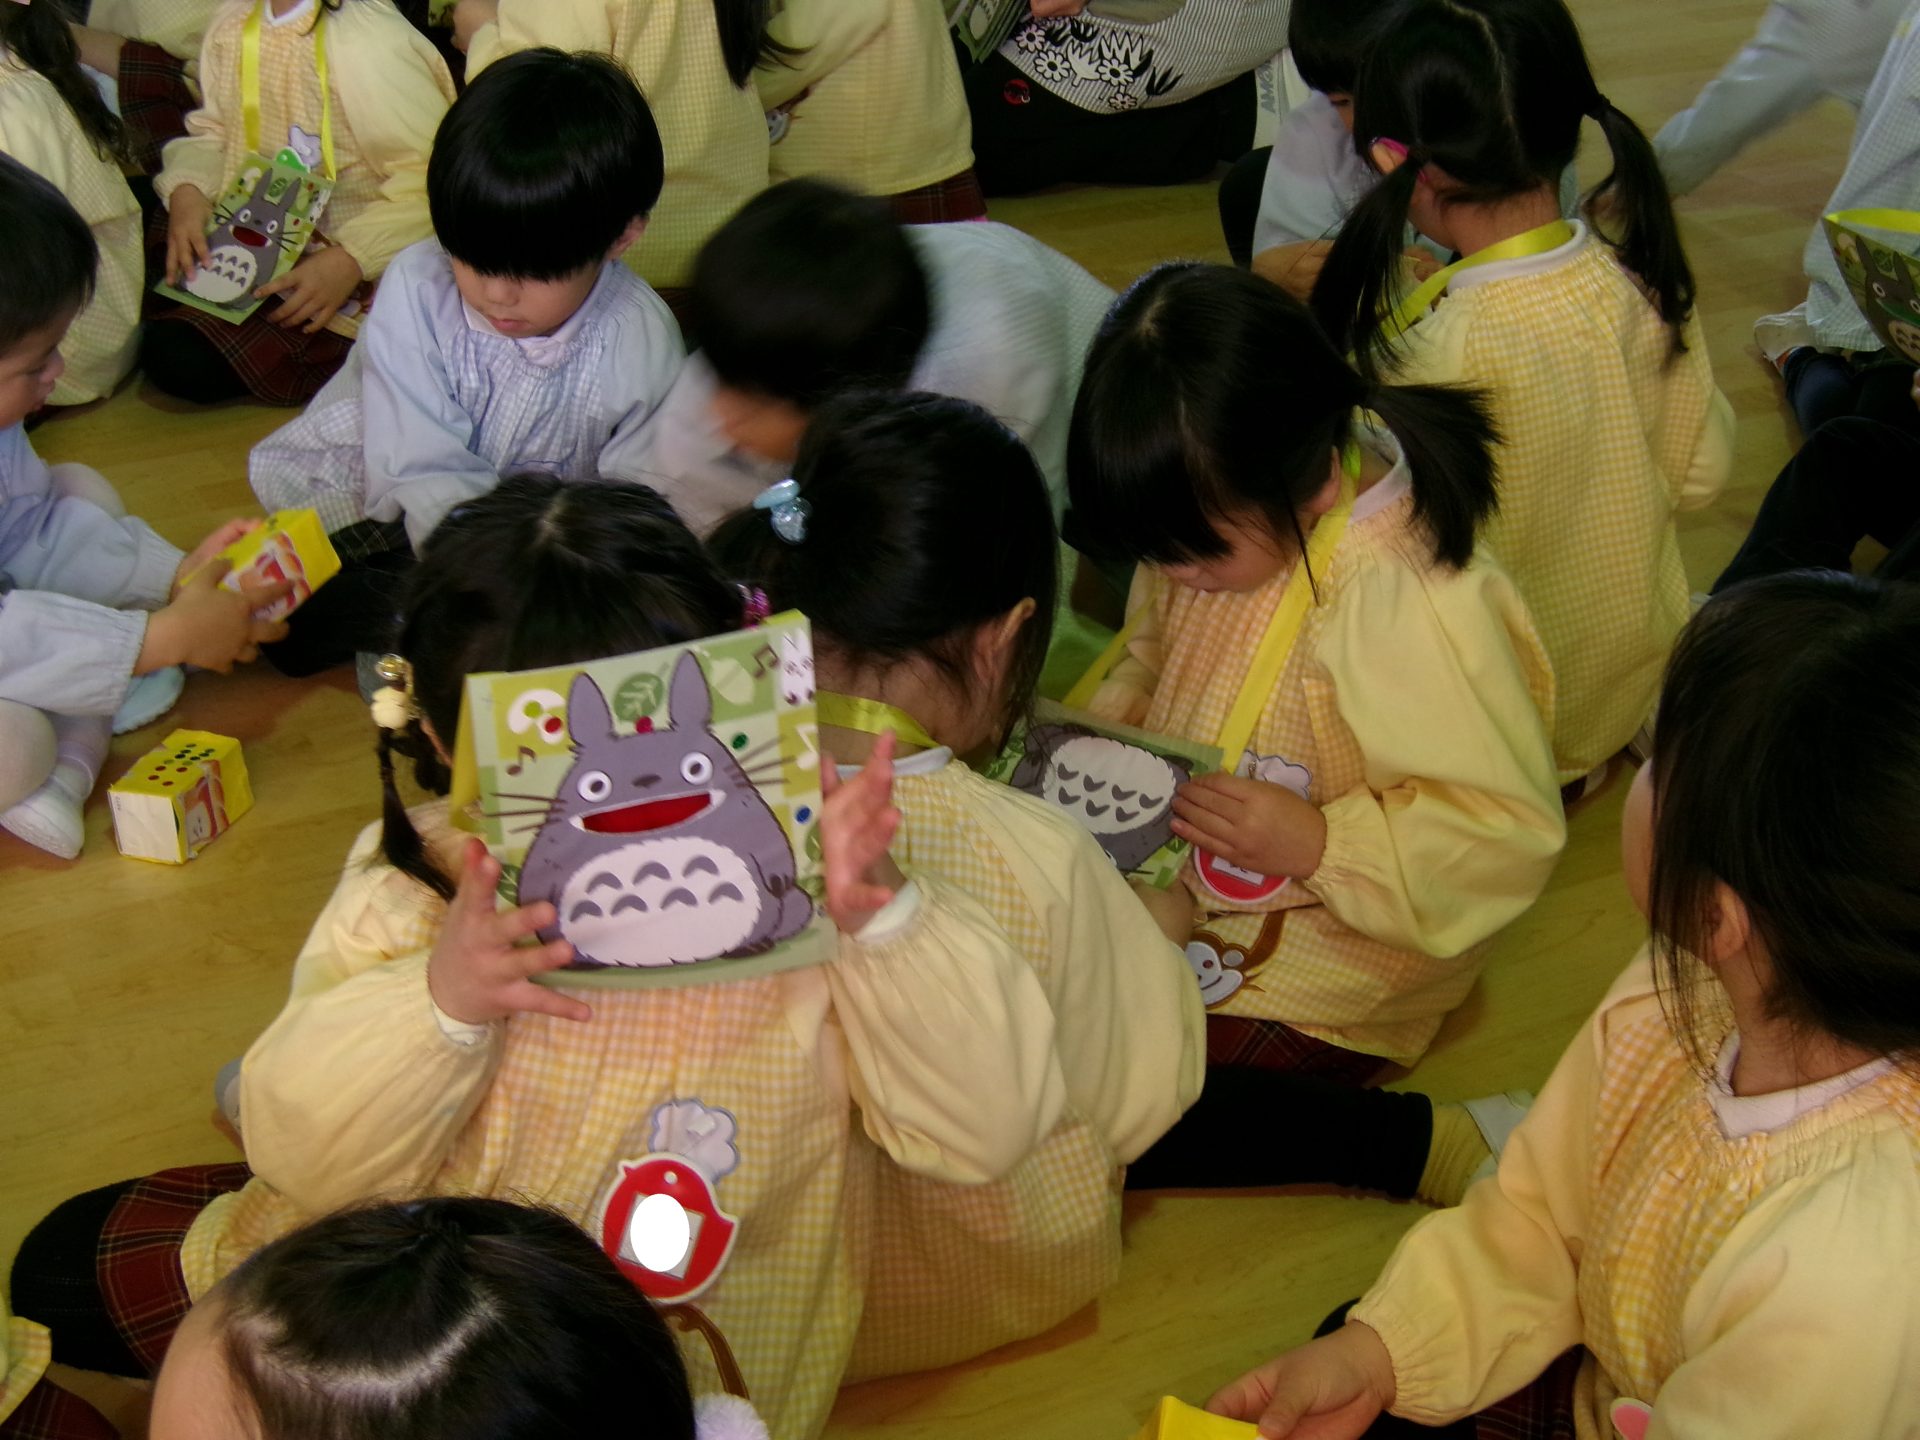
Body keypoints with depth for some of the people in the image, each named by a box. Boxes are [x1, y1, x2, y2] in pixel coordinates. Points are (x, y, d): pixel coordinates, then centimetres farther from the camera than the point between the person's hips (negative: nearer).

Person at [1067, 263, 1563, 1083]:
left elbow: (1512, 830, -27)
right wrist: (1099, 725, -6)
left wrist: (1320, 844, -33)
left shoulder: (1416, 612, -33)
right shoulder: (1219, 518, -8)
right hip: (1172, 882, 8)